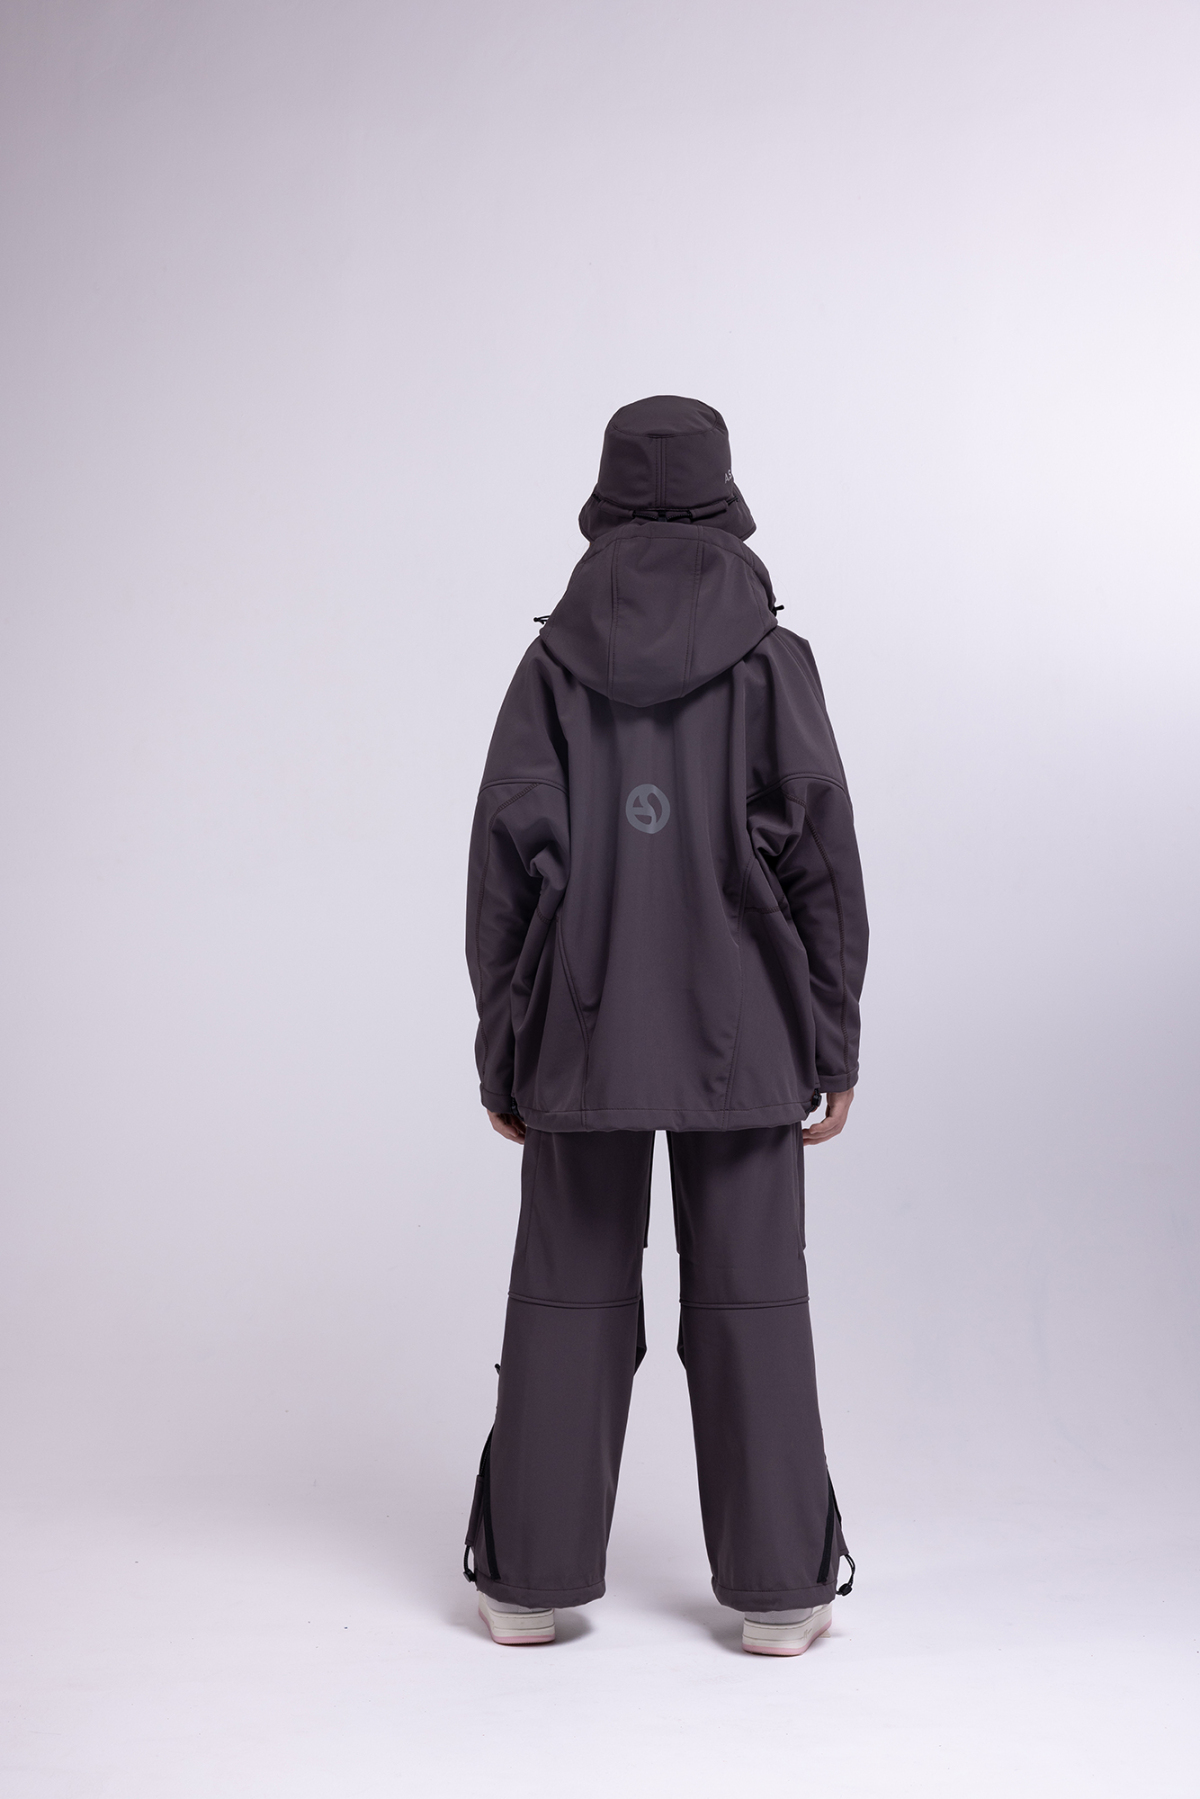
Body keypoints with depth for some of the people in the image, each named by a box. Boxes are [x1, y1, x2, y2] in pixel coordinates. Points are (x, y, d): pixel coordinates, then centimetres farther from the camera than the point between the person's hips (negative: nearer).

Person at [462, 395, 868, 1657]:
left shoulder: (553, 661, 0)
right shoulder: (770, 657, -2)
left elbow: (508, 849, -4)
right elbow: (819, 846, -6)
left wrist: (501, 1044, 2)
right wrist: (834, 1038, 1)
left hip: (581, 1031, 1)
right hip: (739, 1031, -1)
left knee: (567, 1289, 10)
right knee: (750, 1293, 8)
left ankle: (531, 1579, 18)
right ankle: (775, 1589, 15)